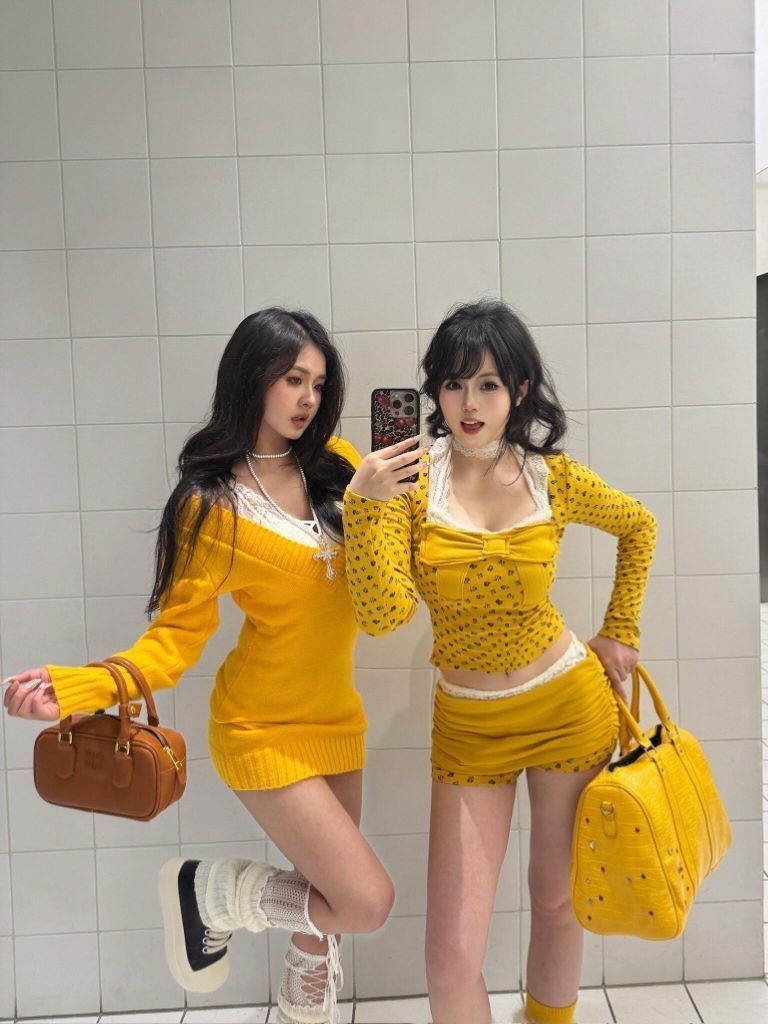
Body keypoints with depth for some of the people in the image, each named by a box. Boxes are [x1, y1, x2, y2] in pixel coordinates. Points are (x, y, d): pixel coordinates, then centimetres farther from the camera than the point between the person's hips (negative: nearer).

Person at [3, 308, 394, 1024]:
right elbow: (178, 632, -14)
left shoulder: (336, 465, 0)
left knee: (324, 901, 18)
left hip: (337, 719, 6)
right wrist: (80, 687, -29)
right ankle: (204, 891, 15)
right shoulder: (212, 505, -13)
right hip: (264, 731, -5)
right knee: (366, 902, -7)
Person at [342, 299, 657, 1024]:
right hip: (468, 727, -1)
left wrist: (619, 633, 9)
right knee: (451, 957, -2)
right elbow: (383, 616, -21)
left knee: (558, 899, 20)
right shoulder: (409, 477, -11)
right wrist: (363, 502, -29)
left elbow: (638, 527, 13)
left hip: (569, 708, 1)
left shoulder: (552, 477, -7)